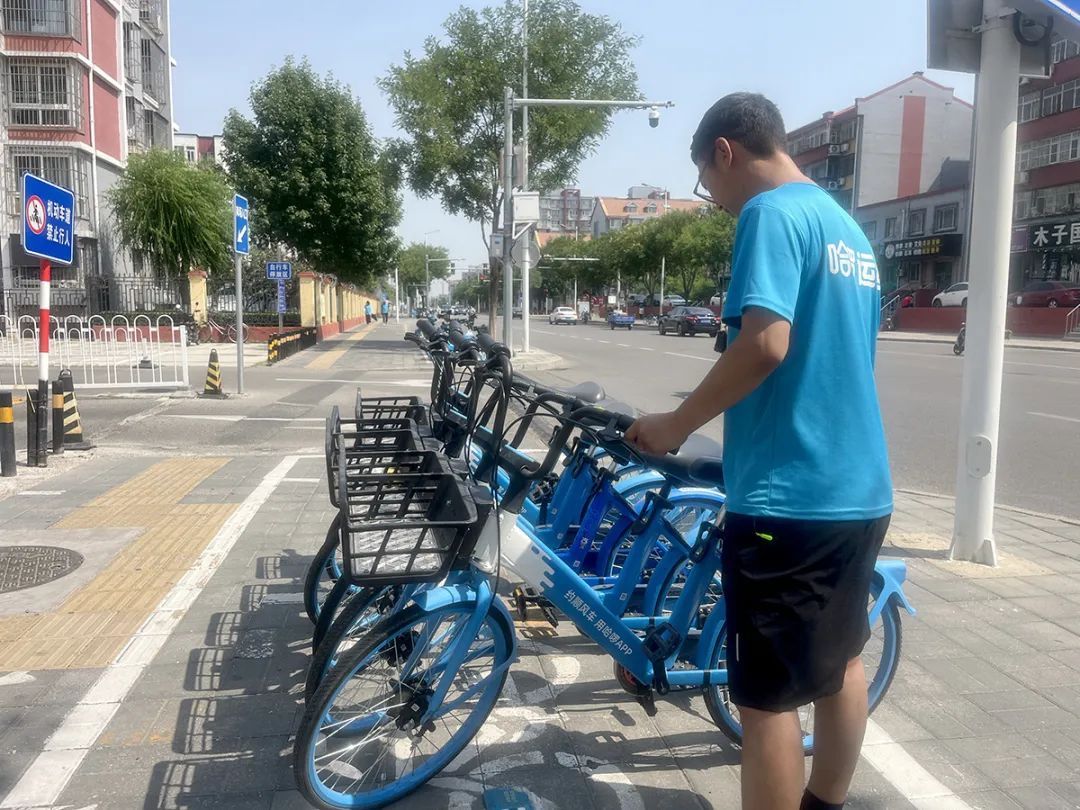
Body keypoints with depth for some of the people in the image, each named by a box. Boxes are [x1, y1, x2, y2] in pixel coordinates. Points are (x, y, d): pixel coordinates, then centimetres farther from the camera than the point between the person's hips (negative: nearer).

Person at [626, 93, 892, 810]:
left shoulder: (771, 212, -11)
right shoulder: (848, 227, 17)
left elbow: (764, 345, -24)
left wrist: (678, 423, -12)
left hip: (789, 495, -10)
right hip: (861, 488, 10)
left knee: (768, 695, 1)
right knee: (841, 661, 22)